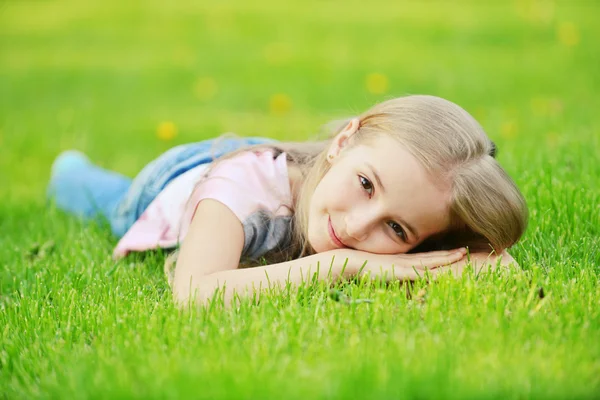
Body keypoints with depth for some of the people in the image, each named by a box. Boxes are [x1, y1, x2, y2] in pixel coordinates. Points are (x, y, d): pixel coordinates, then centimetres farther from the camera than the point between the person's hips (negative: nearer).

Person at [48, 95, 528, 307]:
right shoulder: (248, 181, -53)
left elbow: (498, 255, -35)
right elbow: (193, 294, -67)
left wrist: (473, 257, -59)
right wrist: (343, 263, -65)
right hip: (174, 180, -2)